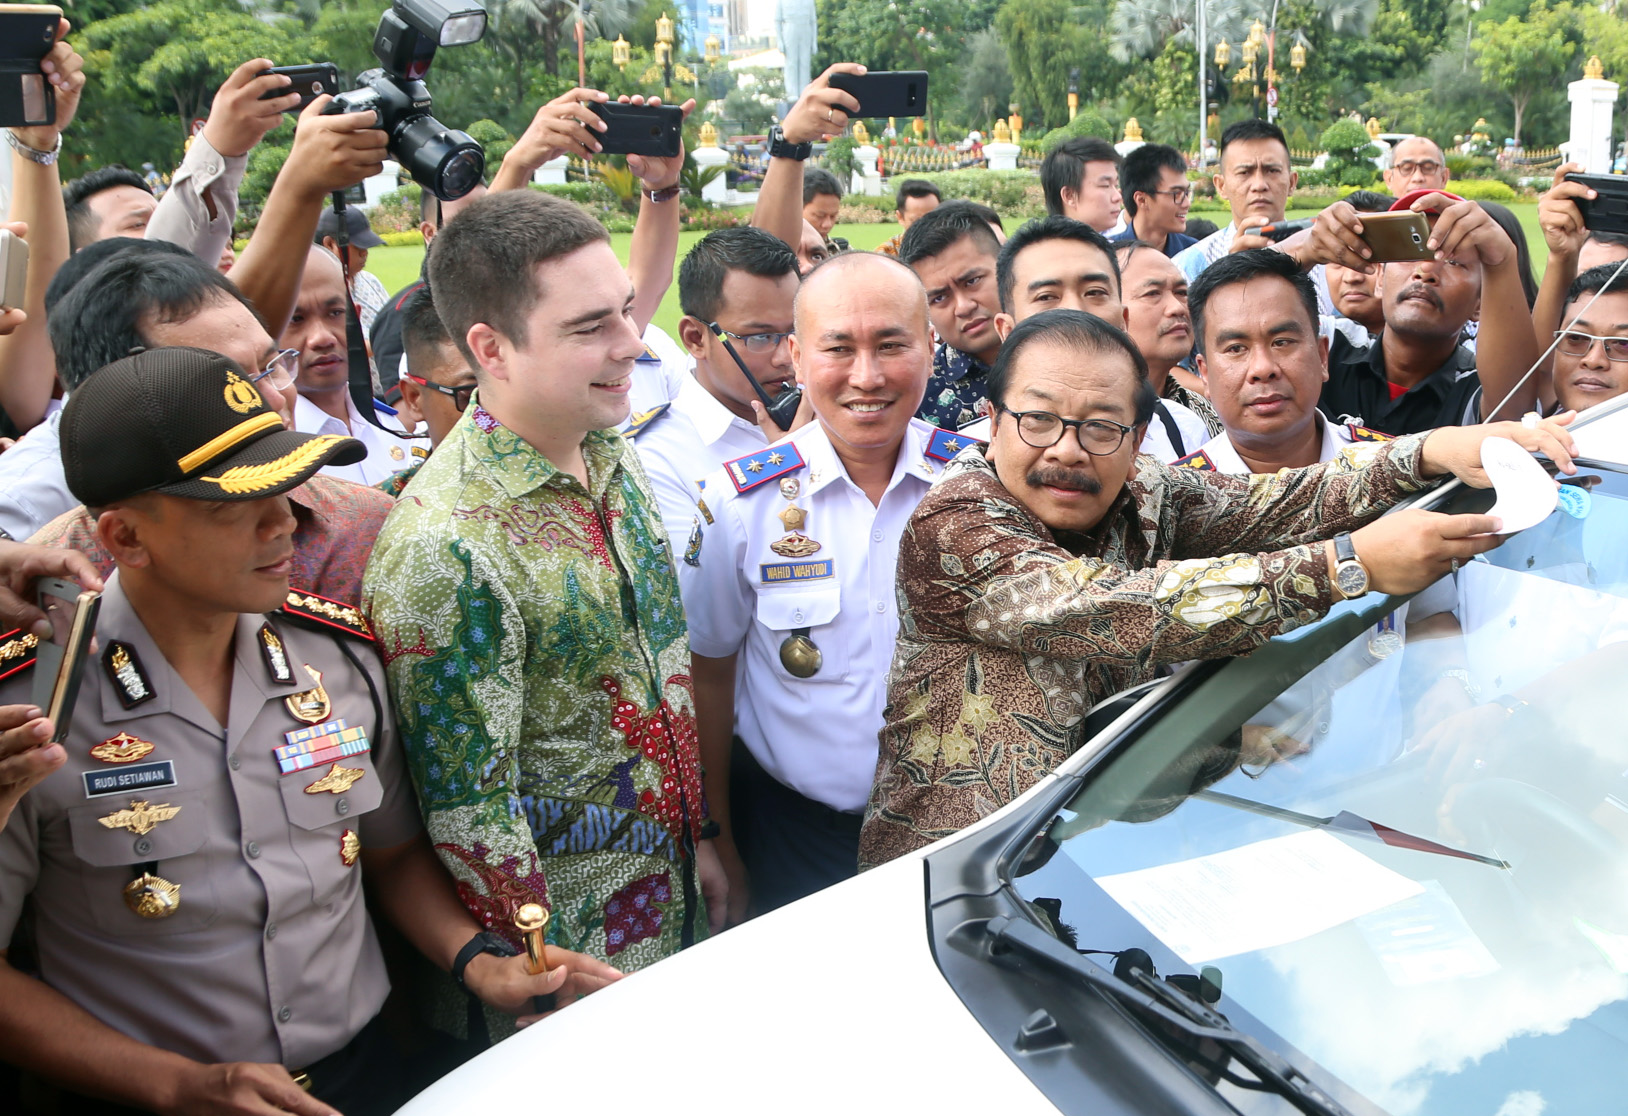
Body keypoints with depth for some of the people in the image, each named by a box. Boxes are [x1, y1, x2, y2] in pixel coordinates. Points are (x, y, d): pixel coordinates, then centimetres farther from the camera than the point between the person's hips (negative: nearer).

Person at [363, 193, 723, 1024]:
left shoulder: (615, 457, 0)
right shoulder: (445, 547, -25)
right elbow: (469, 811, -21)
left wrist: (699, 835, 13)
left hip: (675, 902, 7)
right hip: (572, 941, -7)